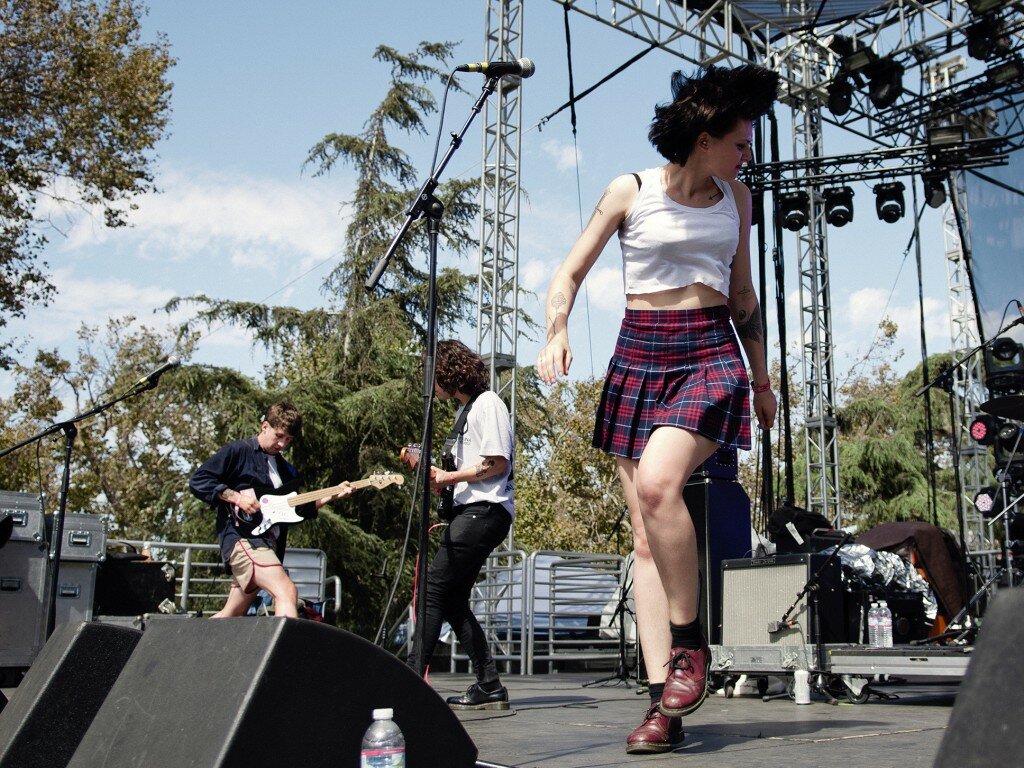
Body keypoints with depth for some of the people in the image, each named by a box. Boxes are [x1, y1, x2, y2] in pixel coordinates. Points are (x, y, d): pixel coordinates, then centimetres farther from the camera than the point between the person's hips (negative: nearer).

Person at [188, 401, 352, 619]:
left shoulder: (285, 469, 21)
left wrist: (331, 496, 5)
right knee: (287, 591, -25)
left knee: (232, 615, 11)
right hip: (242, 537, -8)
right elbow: (197, 481, -7)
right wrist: (236, 497, -16)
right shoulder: (238, 451, -2)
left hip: (268, 542, 8)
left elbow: (296, 509, 18)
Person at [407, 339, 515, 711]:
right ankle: (489, 687, 7)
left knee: (434, 588, -14)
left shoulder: (487, 403, -6)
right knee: (453, 601, 6)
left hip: (485, 511, -10)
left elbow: (497, 462, -15)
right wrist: (439, 474, 11)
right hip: (472, 511, 10)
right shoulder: (466, 409, 24)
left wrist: (448, 478, -10)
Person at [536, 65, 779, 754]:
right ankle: (663, 704, -1)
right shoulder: (630, 192, 3)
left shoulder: (736, 198, 12)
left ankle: (690, 641, -10)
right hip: (640, 357, 0)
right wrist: (557, 333, -14)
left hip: (711, 356, 0)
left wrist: (762, 379, 23)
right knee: (646, 538, -4)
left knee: (657, 482, -29)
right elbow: (569, 275, 5)